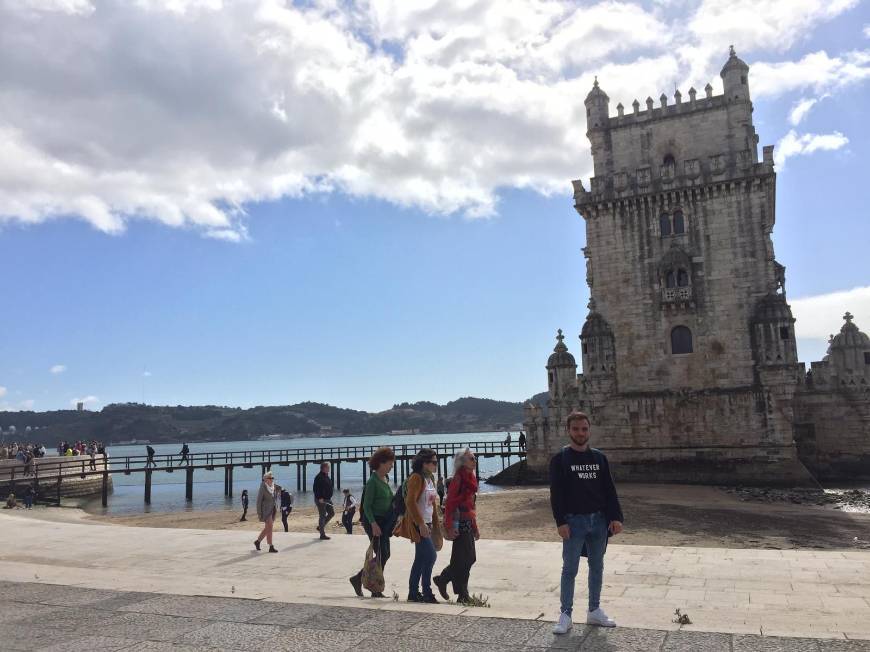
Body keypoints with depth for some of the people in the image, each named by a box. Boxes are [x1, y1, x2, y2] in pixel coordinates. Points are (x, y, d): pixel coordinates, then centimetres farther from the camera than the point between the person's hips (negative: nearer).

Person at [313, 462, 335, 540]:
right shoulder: (319, 477, -15)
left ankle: (320, 527, 24)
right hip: (321, 500, -9)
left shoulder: (327, 476, 13)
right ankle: (322, 534, 4)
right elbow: (316, 489, -21)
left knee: (332, 513, 12)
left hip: (328, 499, 9)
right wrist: (319, 498, -26)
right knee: (322, 516, -3)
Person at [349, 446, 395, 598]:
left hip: (384, 522, 8)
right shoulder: (373, 481, -14)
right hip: (373, 521, -8)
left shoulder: (385, 479, 11)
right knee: (382, 555, -8)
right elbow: (367, 506, -17)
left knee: (384, 555, 9)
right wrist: (373, 524, -25)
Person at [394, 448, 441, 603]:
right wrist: (421, 524, -23)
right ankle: (427, 592, 1)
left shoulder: (430, 478, 14)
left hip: (426, 524, 9)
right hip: (417, 524, -9)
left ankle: (413, 593, 18)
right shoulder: (416, 478, -14)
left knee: (421, 559, 11)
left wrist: (436, 523, 17)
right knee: (431, 556, -10)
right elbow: (410, 502, -21)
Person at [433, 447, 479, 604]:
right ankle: (462, 594, 8)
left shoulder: (471, 477, 13)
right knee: (463, 558, -3)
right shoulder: (459, 478, -14)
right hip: (460, 522, -9)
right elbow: (450, 502, -17)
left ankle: (442, 580, 27)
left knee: (470, 557, 13)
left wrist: (475, 527, 21)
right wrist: (449, 527, -21)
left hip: (468, 522, 9)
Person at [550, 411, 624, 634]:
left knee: (597, 567, 12)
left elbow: (609, 490, 8)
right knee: (569, 569, 0)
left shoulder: (599, 457, 8)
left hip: (599, 520, 4)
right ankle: (565, 615, 9)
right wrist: (561, 522, -16)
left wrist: (616, 517, 0)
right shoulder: (560, 459, -4)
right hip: (574, 521, -4)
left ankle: (594, 611, 25)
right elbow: (556, 493, -8)